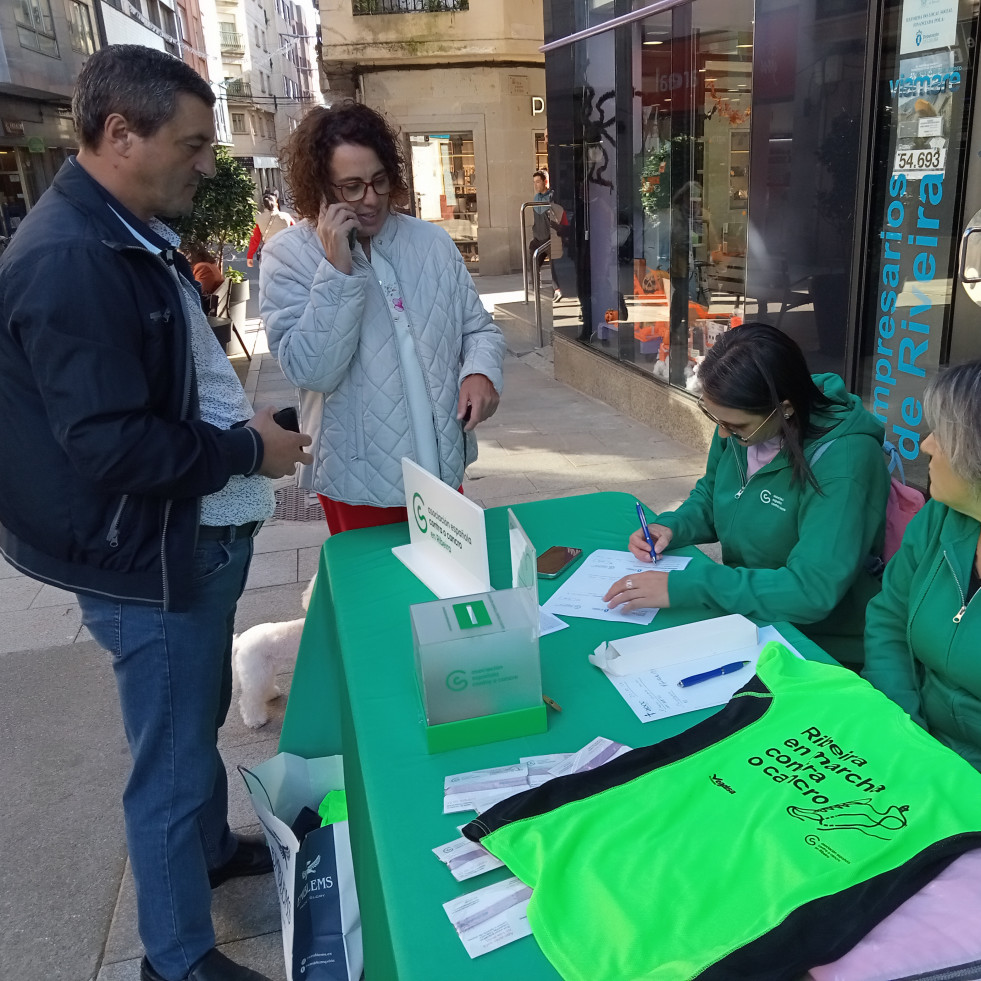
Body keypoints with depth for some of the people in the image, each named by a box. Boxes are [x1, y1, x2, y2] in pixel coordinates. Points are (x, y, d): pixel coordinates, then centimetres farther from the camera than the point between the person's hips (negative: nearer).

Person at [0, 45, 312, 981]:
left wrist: (241, 420, 6)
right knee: (170, 761, 7)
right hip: (151, 560, -10)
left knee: (199, 720, 27)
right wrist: (249, 454, -16)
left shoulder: (131, 237, 10)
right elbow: (111, 444, -27)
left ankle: (209, 847, 51)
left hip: (196, 539, 10)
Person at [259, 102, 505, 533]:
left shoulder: (432, 241, 4)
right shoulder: (288, 256, -8)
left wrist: (480, 371, -10)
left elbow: (478, 327, 11)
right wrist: (338, 270, -21)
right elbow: (311, 370, -18)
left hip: (443, 467, 4)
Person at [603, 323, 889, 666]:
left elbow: (812, 591, -31)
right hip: (744, 612, 6)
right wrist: (671, 527, -6)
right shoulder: (739, 420, -5)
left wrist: (682, 586, -32)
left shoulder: (844, 458, -26)